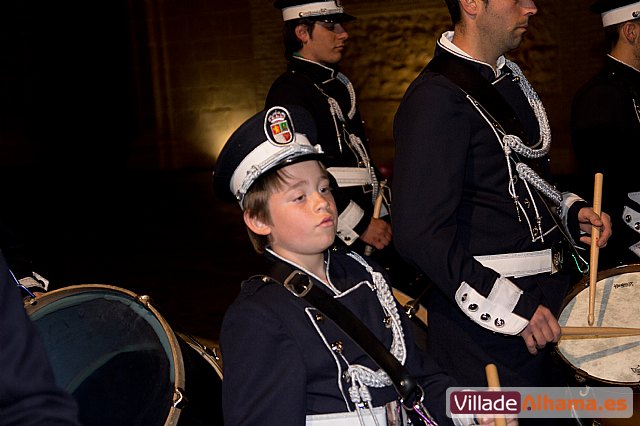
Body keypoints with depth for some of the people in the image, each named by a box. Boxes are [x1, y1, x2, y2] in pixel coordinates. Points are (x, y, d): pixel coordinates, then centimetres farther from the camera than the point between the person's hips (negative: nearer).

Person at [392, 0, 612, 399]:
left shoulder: (510, 78, 10)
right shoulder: (437, 98, -19)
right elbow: (420, 233, -25)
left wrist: (571, 210, 5)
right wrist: (511, 307, -23)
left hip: (547, 304, 9)